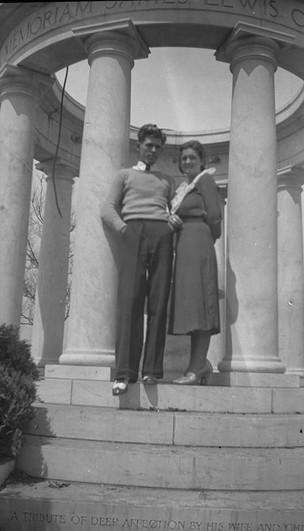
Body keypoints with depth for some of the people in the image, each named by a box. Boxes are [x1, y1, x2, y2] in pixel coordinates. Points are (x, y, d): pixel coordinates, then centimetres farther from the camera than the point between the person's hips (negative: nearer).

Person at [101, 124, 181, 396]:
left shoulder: (167, 180, 30)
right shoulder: (125, 175, 23)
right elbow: (108, 209, 11)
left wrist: (176, 221, -2)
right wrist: (121, 227, -8)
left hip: (162, 234, 2)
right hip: (134, 232, -2)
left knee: (158, 302, -7)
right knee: (129, 299, -14)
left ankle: (152, 369, -6)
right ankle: (125, 371, -17)